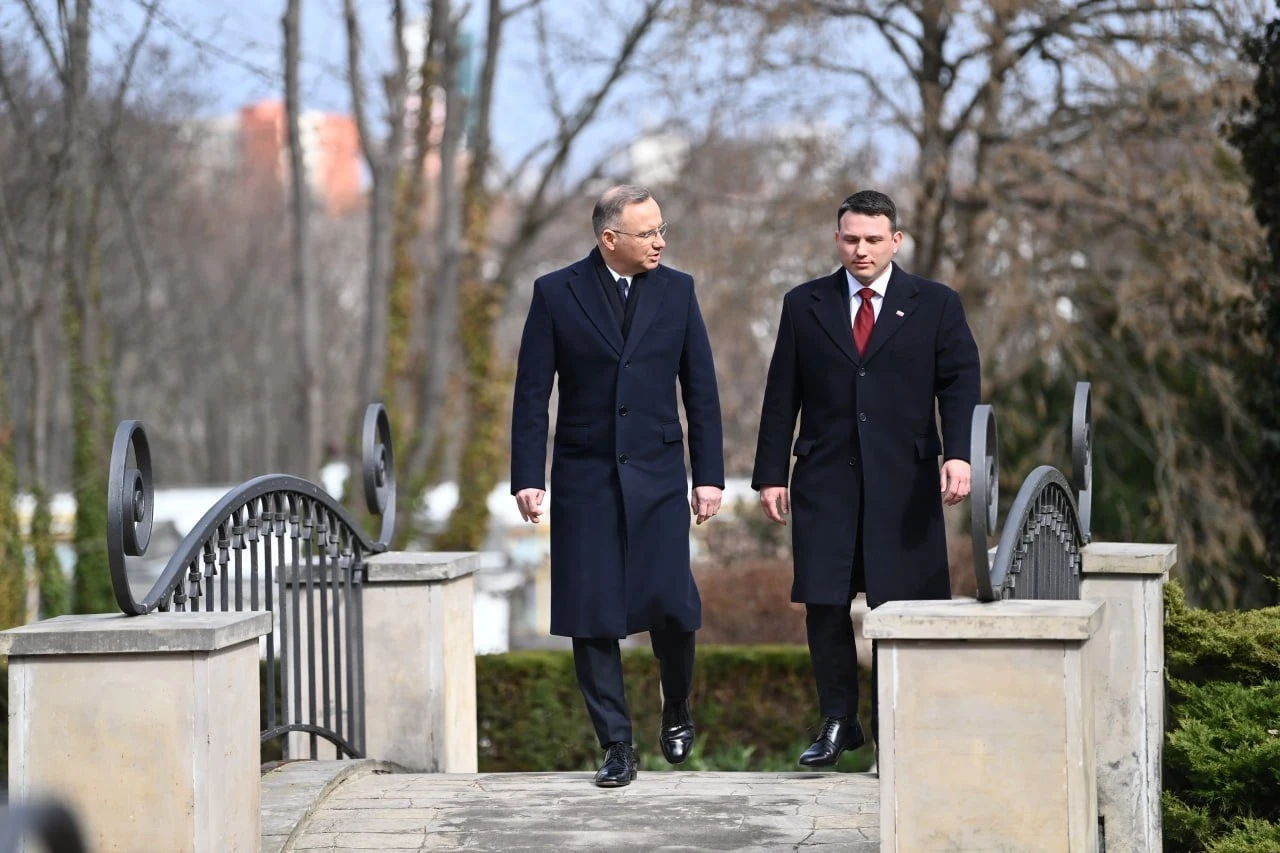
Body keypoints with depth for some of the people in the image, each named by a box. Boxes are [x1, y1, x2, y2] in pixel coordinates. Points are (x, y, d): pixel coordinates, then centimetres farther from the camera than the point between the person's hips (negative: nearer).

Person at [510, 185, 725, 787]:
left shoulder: (676, 291, 5)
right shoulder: (555, 293, -1)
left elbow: (701, 391, 8)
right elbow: (532, 394, 0)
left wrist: (709, 475, 3)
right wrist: (527, 478, -6)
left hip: (657, 474, 1)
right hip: (585, 478, -1)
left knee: (671, 605, -7)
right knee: (593, 615, -1)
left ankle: (676, 711, 21)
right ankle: (616, 746, 8)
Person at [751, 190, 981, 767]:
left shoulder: (935, 305, 6)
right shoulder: (804, 306, 10)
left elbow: (960, 384, 0)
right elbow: (782, 396, 9)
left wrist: (958, 454, -16)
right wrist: (770, 474, 4)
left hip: (904, 481, -1)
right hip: (825, 481, 1)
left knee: (900, 607, 0)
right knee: (824, 606, -2)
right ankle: (837, 723, 11)